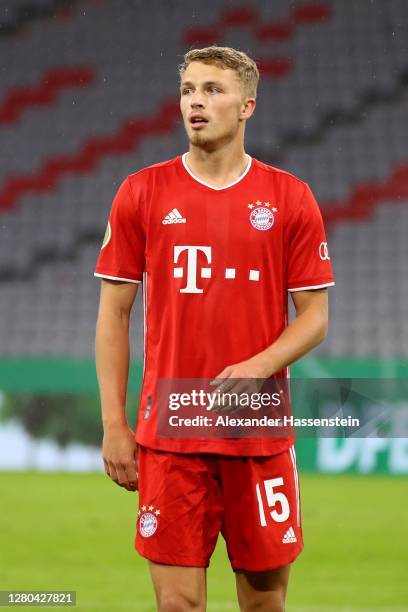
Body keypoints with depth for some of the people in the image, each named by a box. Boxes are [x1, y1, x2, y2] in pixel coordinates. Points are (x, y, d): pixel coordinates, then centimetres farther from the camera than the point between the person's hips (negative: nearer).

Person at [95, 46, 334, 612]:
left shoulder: (290, 198, 2)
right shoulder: (142, 193, 3)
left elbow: (315, 316, 4)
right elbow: (113, 314, 5)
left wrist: (257, 367, -15)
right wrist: (114, 426, -1)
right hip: (168, 433, 0)